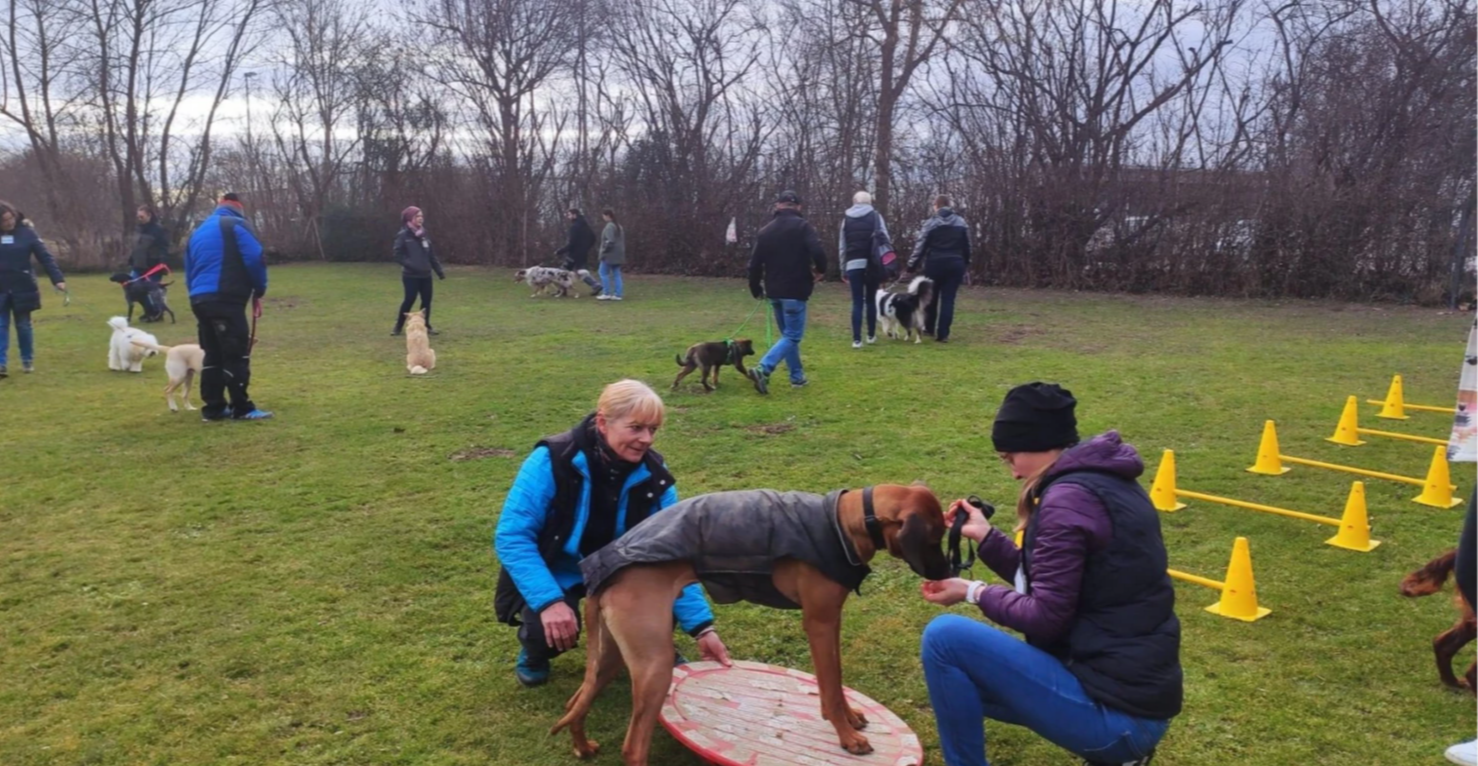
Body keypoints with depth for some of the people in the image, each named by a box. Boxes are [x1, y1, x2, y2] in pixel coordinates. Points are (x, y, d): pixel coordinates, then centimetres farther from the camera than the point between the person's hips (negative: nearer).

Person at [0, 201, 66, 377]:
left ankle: (28, 360, 22)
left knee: (23, 325, 10)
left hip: (23, 288, -1)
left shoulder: (26, 232, -4)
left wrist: (58, 279, -18)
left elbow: (45, 257, -8)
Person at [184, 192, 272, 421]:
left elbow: (189, 272, 25)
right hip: (225, 299, -8)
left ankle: (213, 408, 15)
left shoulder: (198, 231, 25)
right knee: (237, 355, -6)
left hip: (199, 299, 8)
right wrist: (259, 289, 4)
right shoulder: (236, 225, 1)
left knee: (212, 356, 13)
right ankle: (241, 408, -6)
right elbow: (255, 260, -10)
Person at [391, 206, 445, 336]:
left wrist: (439, 271, 12)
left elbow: (431, 255, 15)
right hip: (411, 275, -6)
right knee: (409, 300, -6)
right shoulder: (403, 235, -7)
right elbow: (398, 255, -10)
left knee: (427, 300, 6)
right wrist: (410, 265, -22)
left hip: (425, 275, 6)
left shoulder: (423, 234, 12)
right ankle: (398, 326, 8)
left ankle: (426, 326, 19)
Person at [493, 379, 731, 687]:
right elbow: (511, 536, -28)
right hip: (554, 572, -3)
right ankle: (535, 652, 7)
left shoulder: (654, 477, -16)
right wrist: (549, 600, -39)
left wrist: (702, 627, -26)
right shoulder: (552, 461, -27)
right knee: (552, 627, -32)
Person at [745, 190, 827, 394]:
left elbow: (754, 264, 8)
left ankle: (797, 377, 21)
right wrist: (820, 270, -1)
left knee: (788, 334, 18)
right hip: (795, 292, -6)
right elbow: (817, 252, -21)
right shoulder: (802, 226, -7)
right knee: (793, 336, -3)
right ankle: (762, 369, -20)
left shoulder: (765, 231, 9)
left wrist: (756, 290, 21)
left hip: (774, 292, 6)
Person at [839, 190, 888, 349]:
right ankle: (871, 335, 20)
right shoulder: (875, 216, 5)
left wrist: (843, 269, 14)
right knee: (870, 300, 14)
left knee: (857, 302, 1)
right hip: (872, 264, -1)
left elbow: (841, 246, 10)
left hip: (853, 264, 1)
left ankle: (856, 339, -6)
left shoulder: (846, 218, 11)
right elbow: (885, 241, -2)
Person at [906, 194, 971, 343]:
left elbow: (921, 246, -6)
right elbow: (967, 246, 10)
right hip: (955, 264, 2)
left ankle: (929, 328, 27)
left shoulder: (931, 223, -5)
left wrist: (912, 266, -1)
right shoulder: (961, 222, 6)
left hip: (935, 264, -2)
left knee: (931, 297, 15)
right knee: (948, 299, 1)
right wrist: (965, 264, 19)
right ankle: (943, 333, -4)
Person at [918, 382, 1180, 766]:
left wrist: (974, 593, -4)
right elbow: (1049, 584, 14)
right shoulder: (1104, 482, 10)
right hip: (1139, 696, 10)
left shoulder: (1069, 498, -19)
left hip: (1113, 709, -10)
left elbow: (1045, 617, -18)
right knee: (965, 674, 21)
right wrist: (986, 536, 12)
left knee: (944, 637, -14)